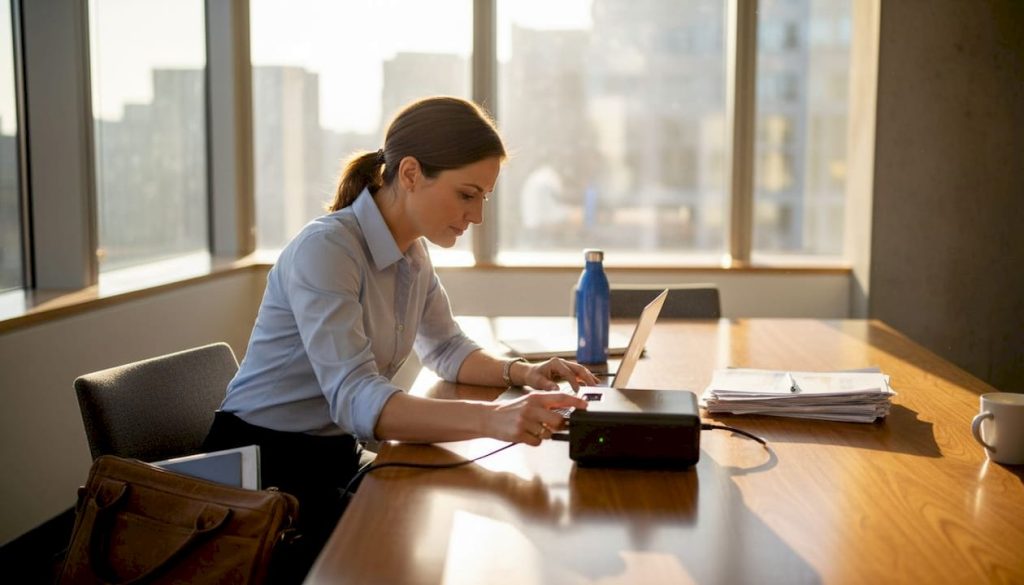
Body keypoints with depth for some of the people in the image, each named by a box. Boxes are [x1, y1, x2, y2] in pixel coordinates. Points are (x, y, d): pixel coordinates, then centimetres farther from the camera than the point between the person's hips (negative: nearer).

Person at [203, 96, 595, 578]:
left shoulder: (413, 254, 3)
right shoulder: (325, 249, -23)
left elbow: (446, 349, 16)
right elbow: (355, 399, -33)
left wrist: (520, 373, -4)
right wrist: (492, 419, -45)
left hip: (339, 458, 7)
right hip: (264, 466, -7)